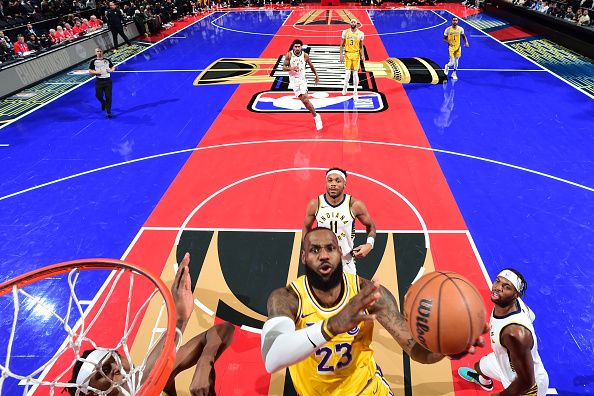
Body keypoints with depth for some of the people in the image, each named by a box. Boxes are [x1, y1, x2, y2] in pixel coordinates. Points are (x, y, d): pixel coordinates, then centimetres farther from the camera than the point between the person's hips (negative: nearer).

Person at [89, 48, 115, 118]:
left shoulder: (107, 60, 10)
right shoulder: (93, 61, 5)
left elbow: (113, 67, 18)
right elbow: (90, 71, 5)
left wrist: (111, 70, -3)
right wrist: (96, 72, -12)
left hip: (107, 80, 0)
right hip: (99, 81, 0)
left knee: (108, 96, -4)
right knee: (99, 95, -4)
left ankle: (109, 112, 2)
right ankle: (103, 102, 32)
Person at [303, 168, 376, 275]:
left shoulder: (355, 205, -13)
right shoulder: (314, 205, -10)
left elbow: (371, 226, 2)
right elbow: (307, 227, 8)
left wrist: (369, 244, -15)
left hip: (346, 261, -1)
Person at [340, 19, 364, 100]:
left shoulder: (360, 33, 1)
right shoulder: (345, 32, 1)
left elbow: (361, 47, 7)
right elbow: (342, 45, 5)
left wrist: (361, 56, -2)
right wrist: (341, 55, -2)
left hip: (356, 54, 0)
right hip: (347, 54, 0)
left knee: (355, 73, -1)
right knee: (348, 72, -4)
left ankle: (355, 92, 5)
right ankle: (345, 86, 25)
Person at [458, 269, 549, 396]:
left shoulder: (515, 333, -44)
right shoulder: (515, 302, -20)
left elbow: (526, 382, -34)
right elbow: (531, 316, 5)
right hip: (507, 361, 8)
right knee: (479, 366, 31)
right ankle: (484, 381, 68)